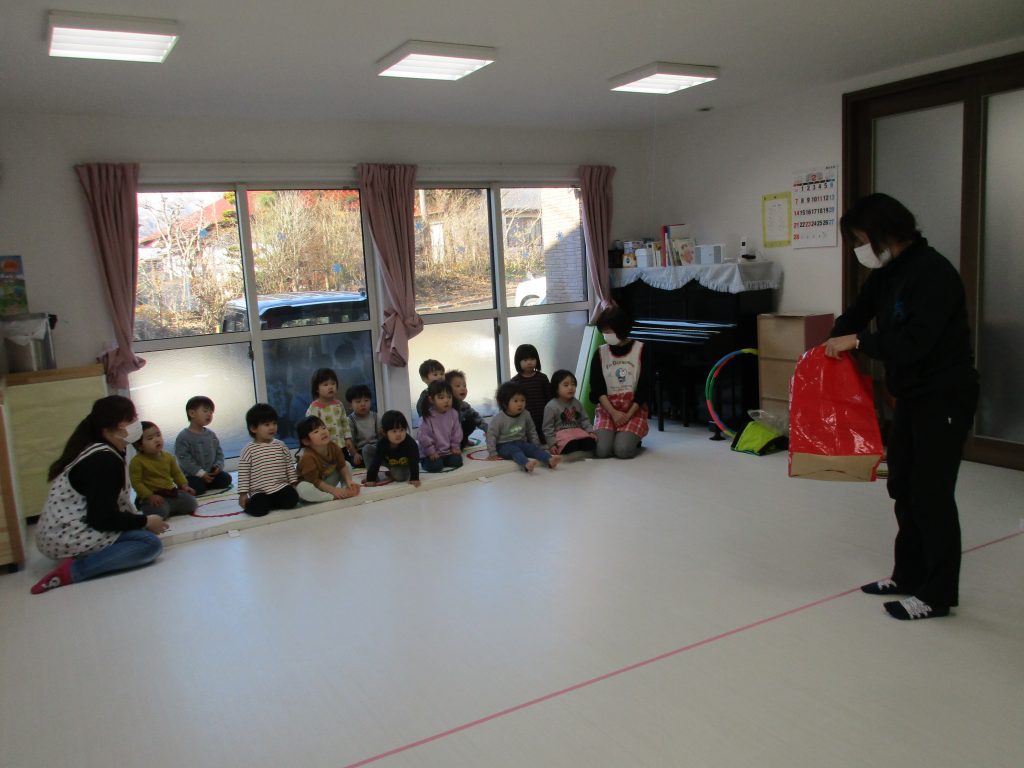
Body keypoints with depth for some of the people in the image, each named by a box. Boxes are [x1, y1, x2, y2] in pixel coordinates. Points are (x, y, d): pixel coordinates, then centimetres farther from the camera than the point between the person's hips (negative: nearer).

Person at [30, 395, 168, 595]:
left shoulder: (96, 451, 12)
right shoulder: (105, 461, -19)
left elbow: (105, 507, 18)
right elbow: (103, 518, -22)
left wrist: (139, 520, 5)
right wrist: (145, 522, -9)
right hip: (68, 537, -10)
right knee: (151, 543, -16)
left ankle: (79, 557, 5)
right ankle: (73, 570, -19)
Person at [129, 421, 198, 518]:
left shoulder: (168, 457, 7)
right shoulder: (137, 461, -11)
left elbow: (177, 473, 18)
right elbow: (136, 482, -13)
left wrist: (184, 485, 2)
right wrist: (150, 496, -22)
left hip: (171, 493, 6)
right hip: (151, 496, -6)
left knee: (190, 502, -10)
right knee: (160, 512, -33)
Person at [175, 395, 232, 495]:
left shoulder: (211, 434, 7)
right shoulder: (183, 437, -13)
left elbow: (219, 452, 12)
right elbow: (184, 459, -18)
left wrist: (218, 465, -8)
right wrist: (201, 473, -22)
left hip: (211, 472, 5)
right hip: (192, 474, -5)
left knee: (226, 479, -12)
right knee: (197, 488, -27)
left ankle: (204, 484, 3)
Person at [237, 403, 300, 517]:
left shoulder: (281, 446, 7)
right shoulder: (248, 451, -1)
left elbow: (290, 466, 12)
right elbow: (243, 474, 0)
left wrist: (293, 485, 7)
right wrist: (243, 494, -4)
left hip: (281, 487, 3)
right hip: (259, 492, -2)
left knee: (291, 499, -26)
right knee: (258, 509, -29)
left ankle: (271, 503, 3)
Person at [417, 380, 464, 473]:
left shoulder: (453, 413, -3)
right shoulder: (427, 417, -17)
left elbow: (457, 431, 6)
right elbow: (423, 435, -15)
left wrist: (455, 446, 1)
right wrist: (431, 451, -16)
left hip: (448, 450, 5)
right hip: (432, 452, -4)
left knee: (457, 461, -12)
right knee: (435, 466, -23)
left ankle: (441, 460, 14)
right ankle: (425, 462, 9)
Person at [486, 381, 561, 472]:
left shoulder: (526, 415, 1)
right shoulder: (498, 418, -13)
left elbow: (532, 432, 13)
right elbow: (491, 435, -9)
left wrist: (536, 446, 11)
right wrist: (492, 453, -12)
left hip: (521, 443, 5)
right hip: (504, 445, -5)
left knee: (533, 448, -21)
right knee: (515, 450, -34)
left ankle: (550, 460, -45)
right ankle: (527, 464, -63)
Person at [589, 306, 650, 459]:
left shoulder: (640, 349, -2)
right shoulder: (600, 353, 4)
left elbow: (644, 387, -3)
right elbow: (597, 388, -1)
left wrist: (628, 414, -12)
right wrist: (614, 413, -13)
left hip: (634, 409, -2)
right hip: (607, 409, 2)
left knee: (623, 450, -23)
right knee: (602, 450, -20)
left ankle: (634, 438, 11)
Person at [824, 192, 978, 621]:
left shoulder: (933, 273, -21)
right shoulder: (885, 273, 7)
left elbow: (916, 341, -29)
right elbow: (857, 314, 12)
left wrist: (859, 341, -22)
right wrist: (835, 344, -5)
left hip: (944, 400, -9)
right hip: (910, 396, 9)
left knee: (932, 494, -3)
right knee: (903, 487, 16)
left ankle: (938, 595, 10)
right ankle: (908, 576, 30)